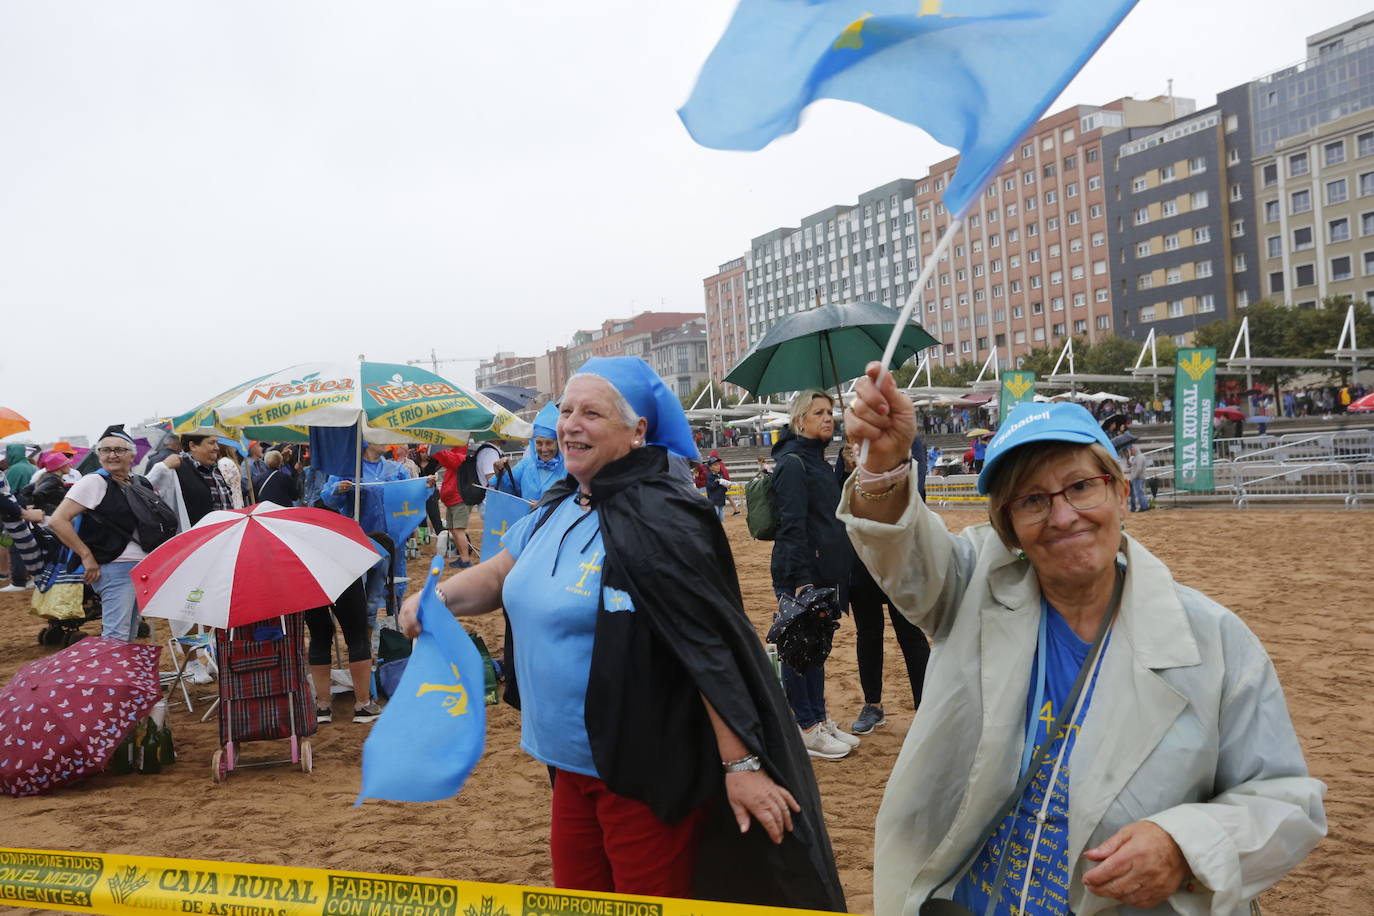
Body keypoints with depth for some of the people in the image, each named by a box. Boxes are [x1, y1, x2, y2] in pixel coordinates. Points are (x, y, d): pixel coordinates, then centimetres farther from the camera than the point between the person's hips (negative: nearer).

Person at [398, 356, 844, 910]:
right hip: (572, 760, 8)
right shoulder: (558, 509, 6)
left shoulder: (658, 519, -21)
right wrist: (438, 598, -4)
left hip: (647, 773, -8)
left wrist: (741, 763, -23)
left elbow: (710, 647, -23)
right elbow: (501, 574, 16)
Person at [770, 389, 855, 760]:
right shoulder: (792, 463, -13)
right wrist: (802, 579, -24)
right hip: (802, 573, -9)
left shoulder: (817, 461, 16)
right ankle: (805, 729, 9)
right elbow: (792, 525, -20)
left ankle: (819, 719, 25)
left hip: (826, 572, 9)